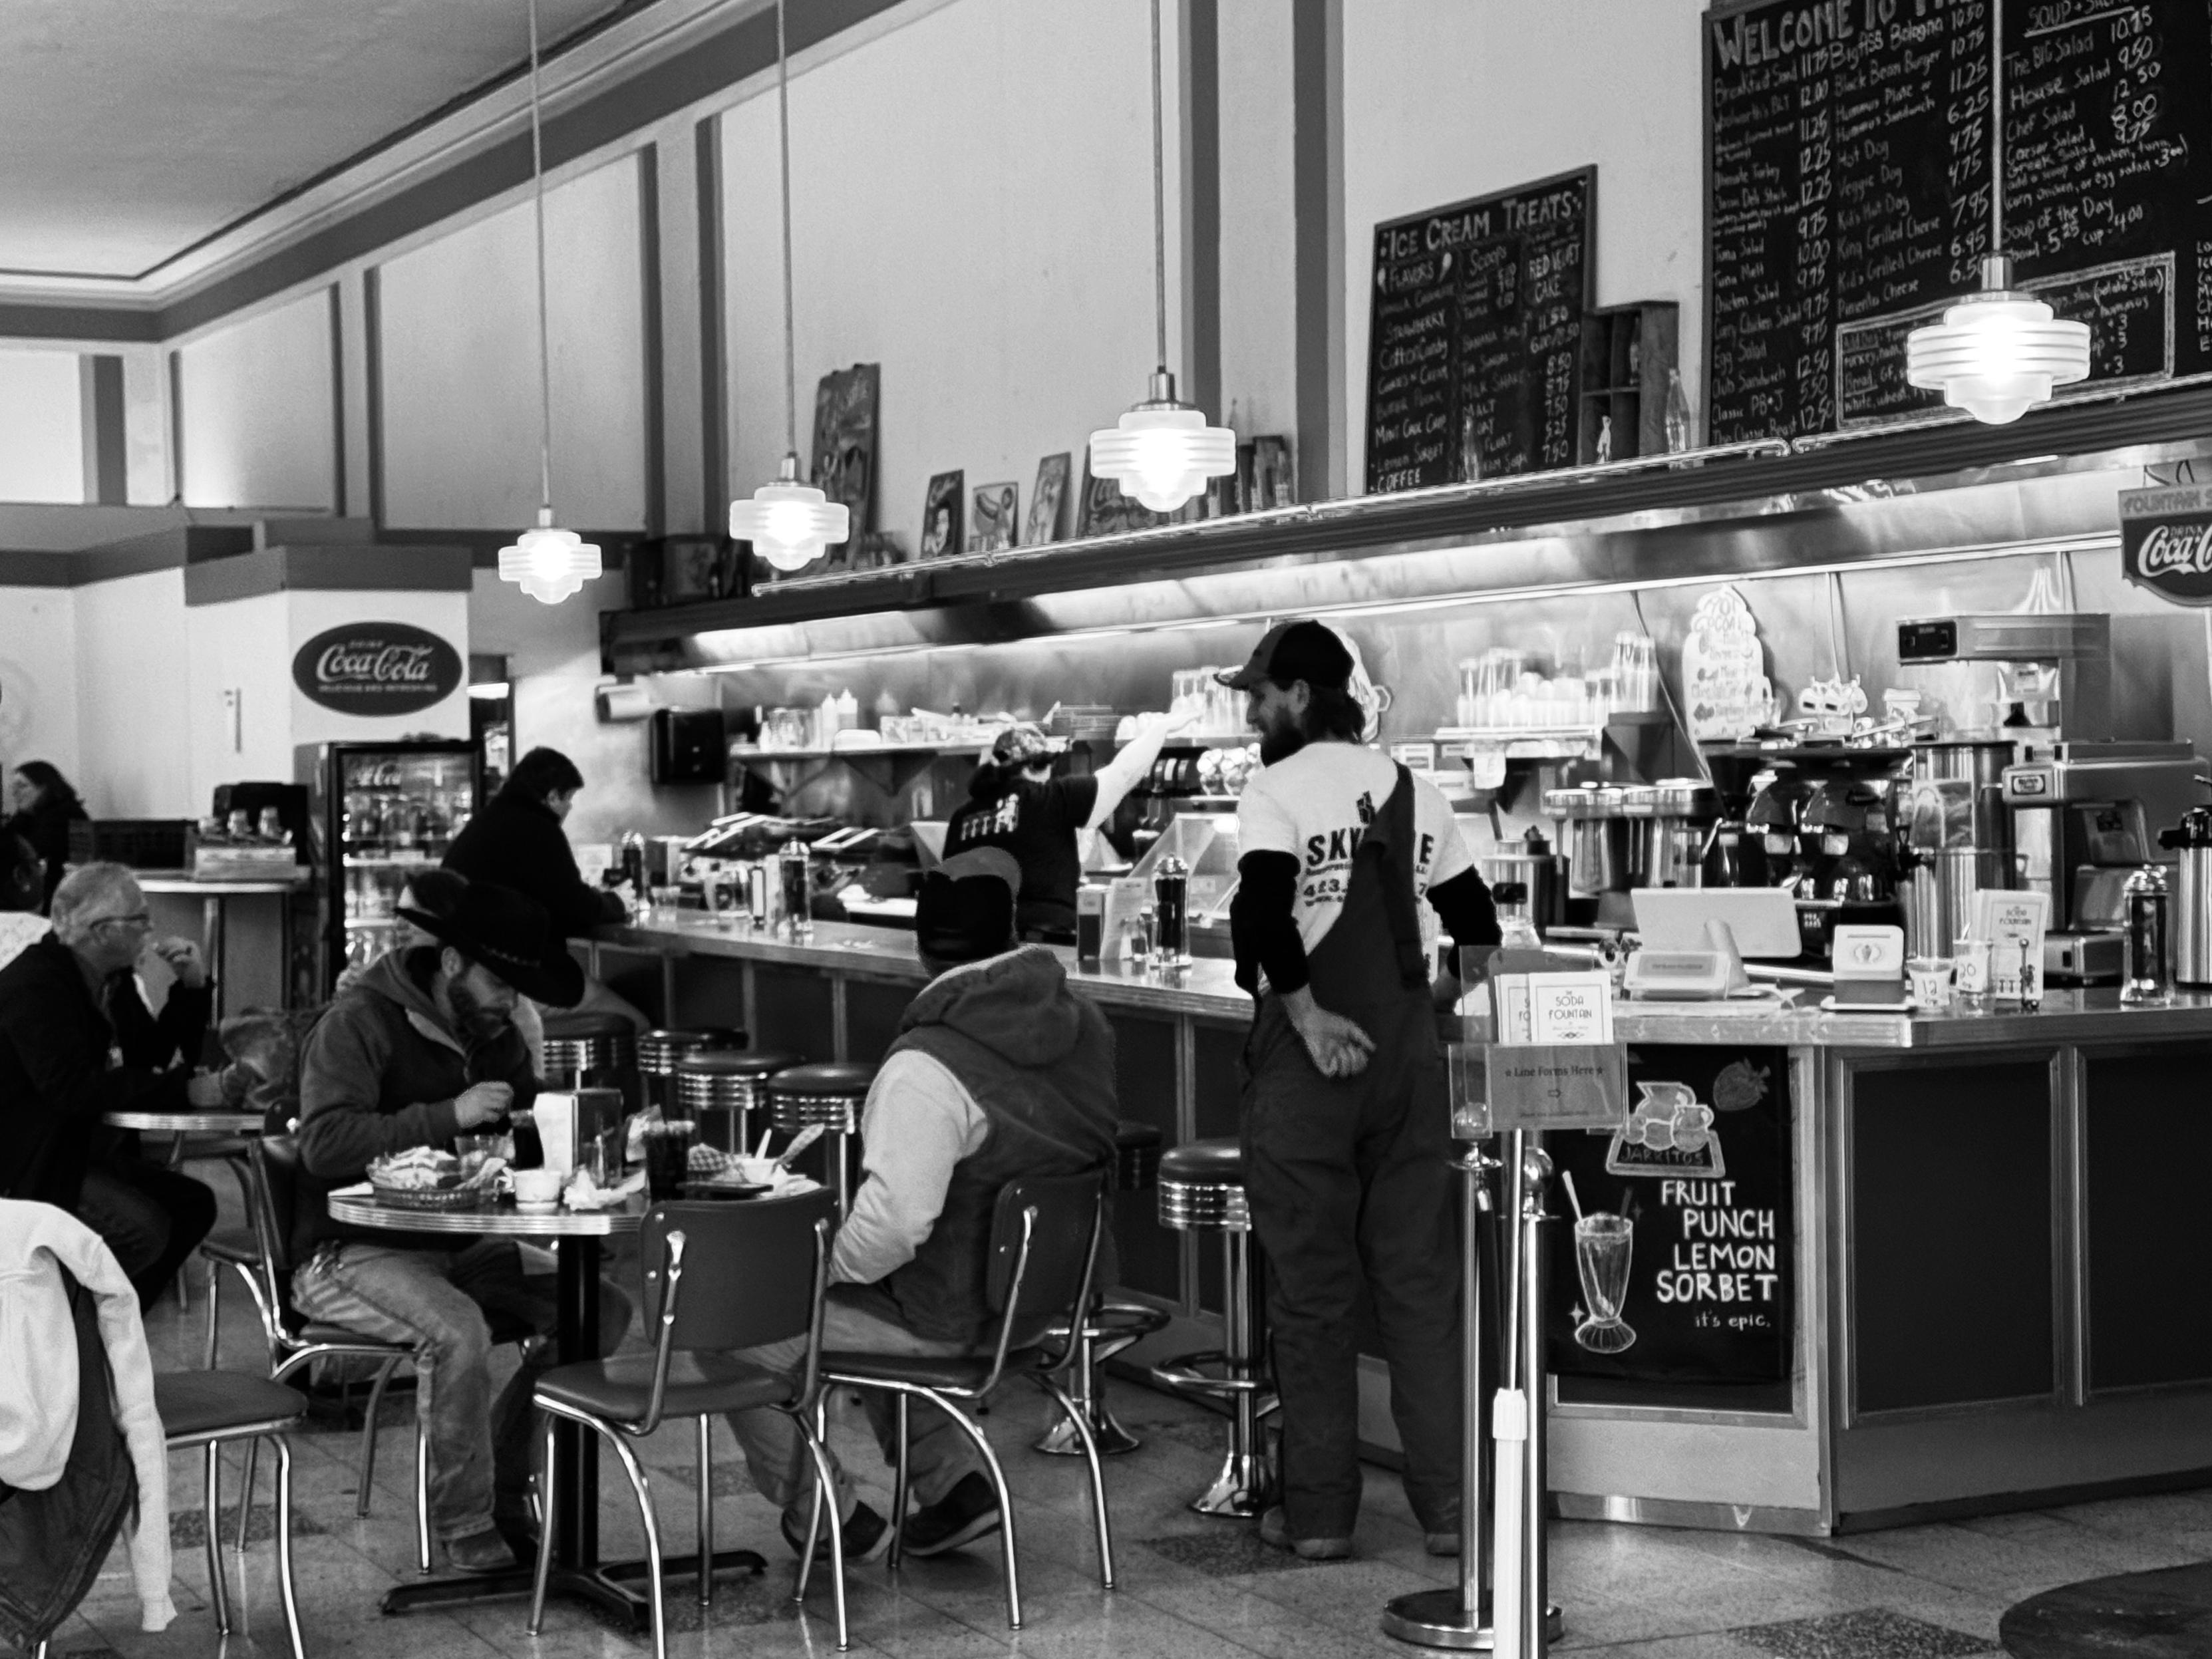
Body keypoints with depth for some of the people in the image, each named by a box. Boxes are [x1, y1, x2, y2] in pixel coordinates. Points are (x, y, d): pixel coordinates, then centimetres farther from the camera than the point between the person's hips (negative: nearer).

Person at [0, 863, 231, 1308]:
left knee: (193, 1204, -1)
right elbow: (73, 1087, -31)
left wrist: (192, 987, -3)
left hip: (84, 1149, 10)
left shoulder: (112, 979, 9)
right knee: (141, 1229, -25)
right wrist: (186, 1090, -33)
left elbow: (158, 1053, 13)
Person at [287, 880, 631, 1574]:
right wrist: (449, 1116, -26)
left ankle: (504, 1494, -1)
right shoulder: (359, 1024, -10)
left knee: (603, 1308, -11)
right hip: (351, 1252, -8)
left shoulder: (494, 1036, 14)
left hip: (458, 1249, 8)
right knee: (457, 1329, -36)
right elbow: (326, 1144, -23)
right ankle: (465, 1530, -19)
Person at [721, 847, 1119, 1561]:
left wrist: (821, 1270, -12)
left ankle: (831, 1518, 17)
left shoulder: (925, 1070, -27)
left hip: (951, 1319, -8)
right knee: (871, 1312, 34)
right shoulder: (1087, 1026, -2)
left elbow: (894, 1221, -31)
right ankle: (956, 1484, 25)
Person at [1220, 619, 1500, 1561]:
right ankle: (1449, 1503, 9)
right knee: (1420, 1279, 8)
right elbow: (1478, 926, 13)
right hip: (1407, 1055, 5)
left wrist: (1307, 1012, -15)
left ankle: (1319, 1512, 9)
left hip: (1308, 1059, -5)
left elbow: (1264, 913, -23)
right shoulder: (1412, 792, 11)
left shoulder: (1275, 792, -8)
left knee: (1311, 1290, 3)